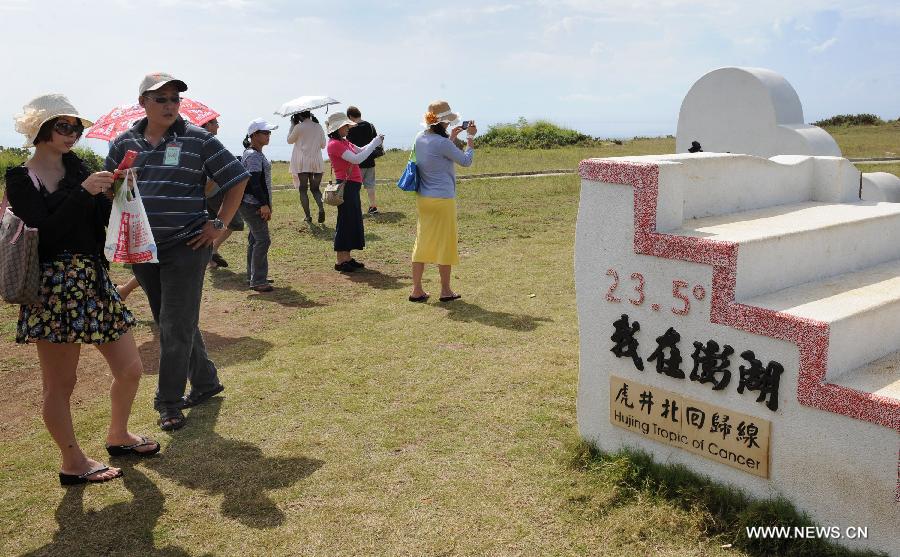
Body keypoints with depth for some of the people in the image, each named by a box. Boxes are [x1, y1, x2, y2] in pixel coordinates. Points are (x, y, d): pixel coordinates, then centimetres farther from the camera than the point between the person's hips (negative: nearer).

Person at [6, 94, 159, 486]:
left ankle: (118, 436, 33)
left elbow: (98, 225, 9)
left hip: (94, 280, 7)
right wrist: (84, 192, -21)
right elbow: (45, 231, -18)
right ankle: (73, 463, 20)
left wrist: (109, 195, -7)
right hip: (54, 287, -6)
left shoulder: (75, 167, 13)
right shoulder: (20, 180, -5)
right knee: (60, 383, 5)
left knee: (130, 369, 10)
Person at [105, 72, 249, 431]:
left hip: (186, 247, -5)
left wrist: (219, 224, -6)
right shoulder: (125, 143, 7)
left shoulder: (197, 139, -6)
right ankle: (205, 382, 31)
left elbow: (237, 179, -2)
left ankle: (169, 403, 10)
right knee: (170, 324, 14)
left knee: (177, 327, -2)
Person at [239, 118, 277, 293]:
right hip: (252, 204, -11)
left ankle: (253, 276, 26)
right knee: (263, 239, -11)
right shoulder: (253, 155, -15)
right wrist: (264, 204, -24)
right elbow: (254, 182, -22)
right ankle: (258, 281, -9)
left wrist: (266, 204, 18)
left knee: (255, 239, 16)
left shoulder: (257, 154, 16)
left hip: (255, 204, 11)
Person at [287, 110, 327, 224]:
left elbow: (289, 140, 8)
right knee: (315, 188, 13)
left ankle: (307, 216, 2)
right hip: (317, 161, 3)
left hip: (302, 163, -3)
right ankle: (321, 208, -12)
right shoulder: (318, 127, 4)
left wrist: (292, 124, 12)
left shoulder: (298, 127, -8)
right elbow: (323, 145, 10)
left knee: (303, 189, 6)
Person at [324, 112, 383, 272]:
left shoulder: (344, 142, 15)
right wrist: (374, 143, -18)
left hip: (352, 186, 10)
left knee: (354, 221, 13)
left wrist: (375, 142, 6)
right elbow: (356, 159, -24)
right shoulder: (335, 144, -16)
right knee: (345, 221, -4)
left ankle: (347, 258, 21)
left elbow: (360, 151, 23)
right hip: (346, 186, -10)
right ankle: (339, 261, 3)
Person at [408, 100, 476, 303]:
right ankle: (446, 291, 15)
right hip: (443, 199, -7)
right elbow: (466, 161, -7)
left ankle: (417, 290, 14)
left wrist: (452, 136, 23)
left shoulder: (420, 138, 5)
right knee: (445, 244, 5)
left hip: (422, 199, 7)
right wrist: (470, 137, 2)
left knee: (422, 243, 12)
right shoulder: (442, 143, -18)